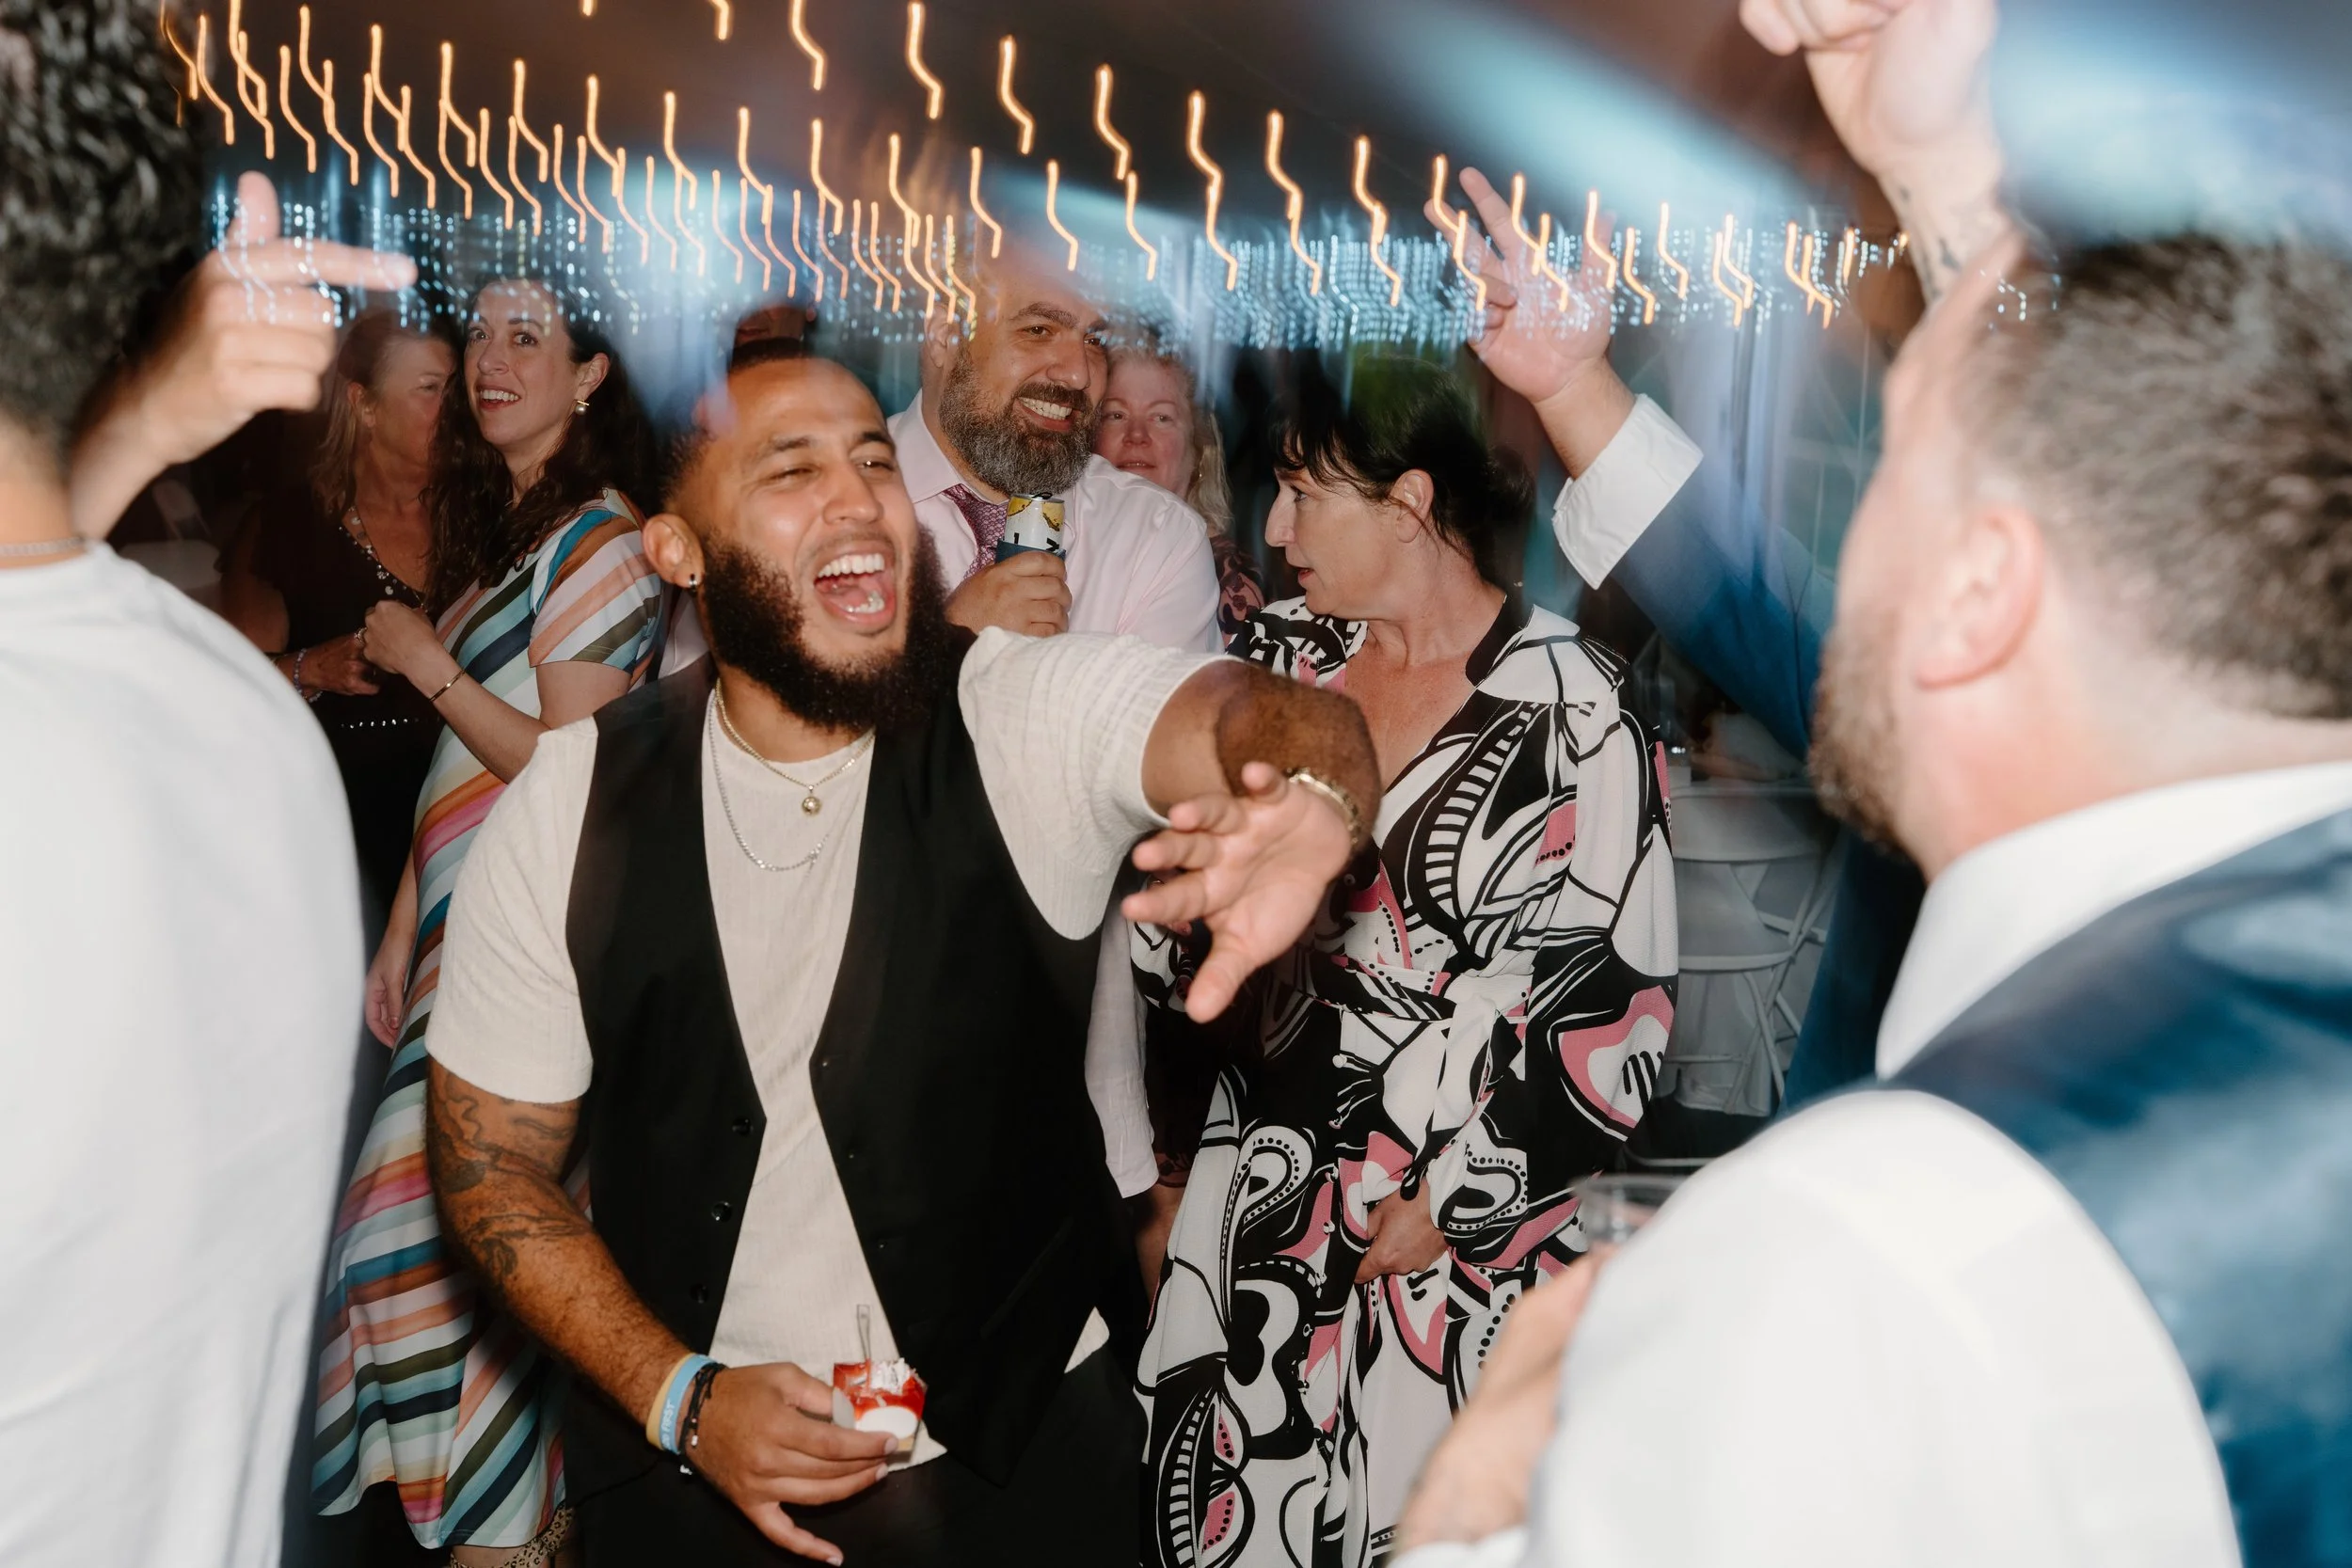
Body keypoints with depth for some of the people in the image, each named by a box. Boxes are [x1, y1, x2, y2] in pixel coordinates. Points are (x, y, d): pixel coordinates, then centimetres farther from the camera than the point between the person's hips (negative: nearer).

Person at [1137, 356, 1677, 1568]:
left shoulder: (1562, 703, -11)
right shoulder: (1283, 656, 5)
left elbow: (1618, 998, -12)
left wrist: (1450, 1203, -11)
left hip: (1471, 1230, -5)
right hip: (1265, 1186, 5)